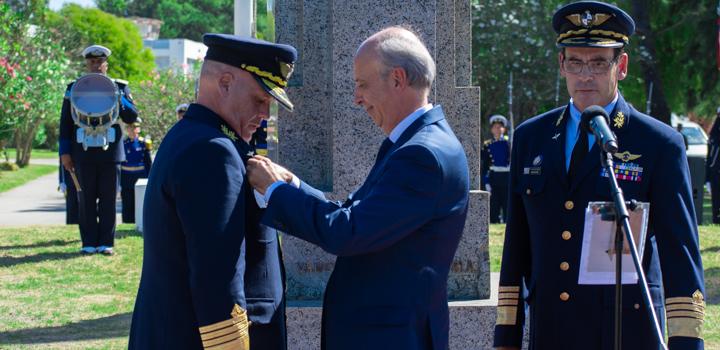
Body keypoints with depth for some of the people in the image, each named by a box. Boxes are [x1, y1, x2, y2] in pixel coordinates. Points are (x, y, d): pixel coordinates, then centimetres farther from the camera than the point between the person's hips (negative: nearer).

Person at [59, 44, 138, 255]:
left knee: (108, 199, 1)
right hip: (84, 153, 0)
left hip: (110, 153, 0)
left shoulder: (119, 87, 9)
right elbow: (65, 123, 8)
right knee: (86, 200, 1)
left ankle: (106, 243, 6)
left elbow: (132, 117, 1)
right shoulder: (74, 88, 9)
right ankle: (89, 243, 6)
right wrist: (65, 152, 1)